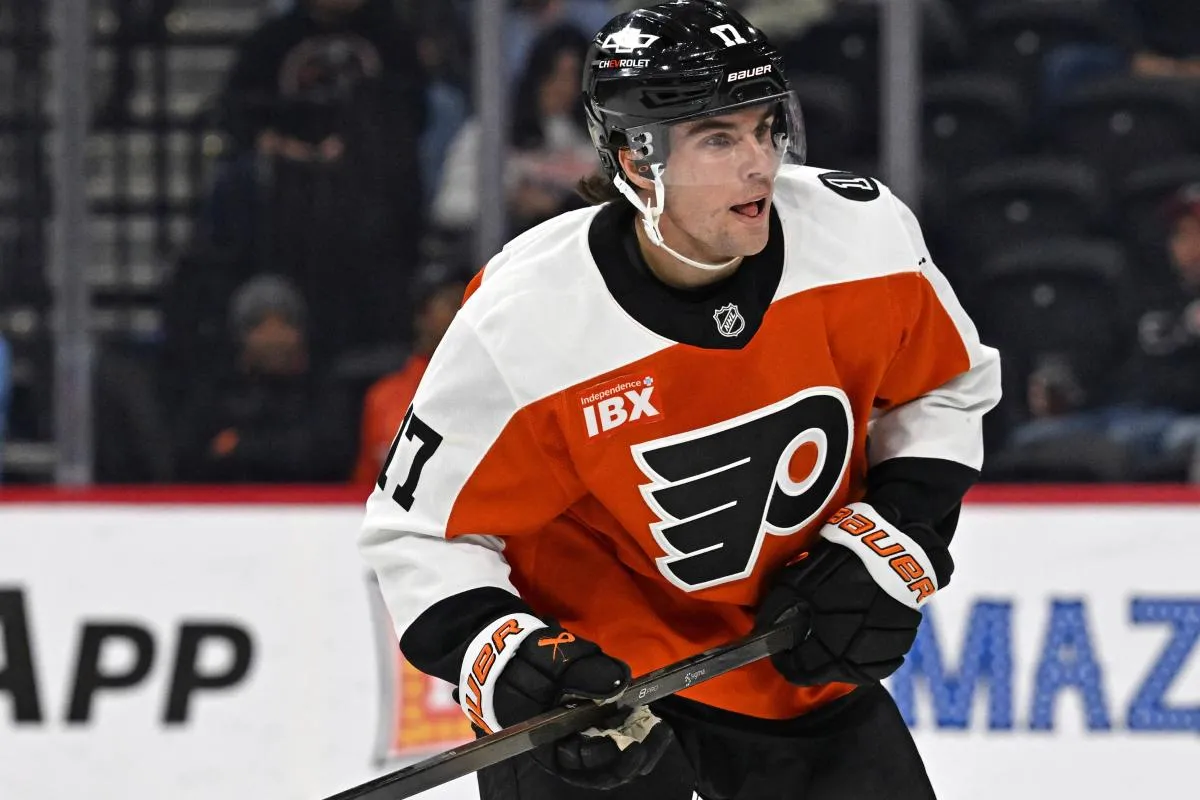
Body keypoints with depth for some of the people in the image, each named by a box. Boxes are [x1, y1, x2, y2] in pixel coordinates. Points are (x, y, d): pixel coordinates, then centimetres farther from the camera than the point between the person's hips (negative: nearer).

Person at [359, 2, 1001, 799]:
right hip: (595, 669, -4)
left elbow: (946, 388, 5)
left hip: (797, 660, 4)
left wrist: (894, 543, -7)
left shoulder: (866, 237, -16)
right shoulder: (523, 323, -26)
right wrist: (501, 659, -28)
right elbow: (421, 529, -14)